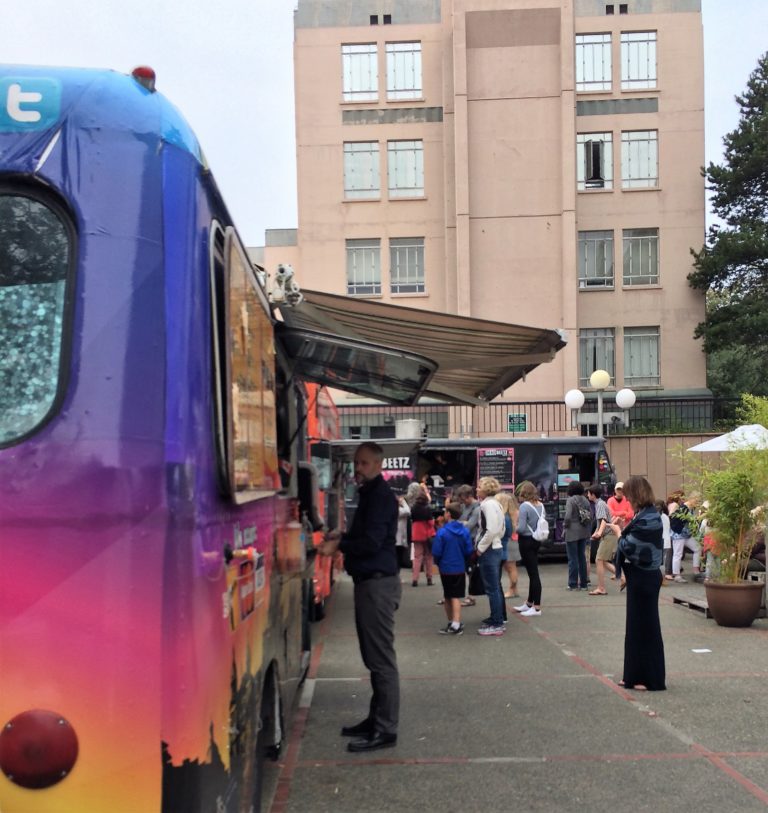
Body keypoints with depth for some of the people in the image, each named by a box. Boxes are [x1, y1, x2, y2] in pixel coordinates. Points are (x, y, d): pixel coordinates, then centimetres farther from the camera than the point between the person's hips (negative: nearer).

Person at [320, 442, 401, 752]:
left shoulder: (380, 495, -13)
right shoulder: (370, 494, 18)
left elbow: (371, 542, -20)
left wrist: (339, 545, -9)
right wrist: (342, 537, 9)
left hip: (378, 583, -10)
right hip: (370, 582, 10)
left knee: (381, 659, -7)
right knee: (374, 657, 15)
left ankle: (385, 730, -3)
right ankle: (376, 719, 24)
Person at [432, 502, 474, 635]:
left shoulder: (442, 532, -15)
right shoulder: (465, 531, -5)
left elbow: (436, 552, -12)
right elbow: (469, 550, -1)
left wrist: (438, 563, 8)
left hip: (446, 569, -2)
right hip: (460, 569, 2)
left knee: (448, 597, 13)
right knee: (456, 597, 3)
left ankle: (453, 623, 23)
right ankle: (456, 623, -7)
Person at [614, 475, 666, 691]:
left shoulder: (648, 519, -20)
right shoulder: (644, 515, 10)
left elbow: (629, 546, -23)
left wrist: (619, 533, -3)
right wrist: (624, 572, 5)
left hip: (644, 578, -10)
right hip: (638, 576, 10)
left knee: (645, 626, 0)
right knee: (636, 626, 15)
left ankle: (651, 679, 9)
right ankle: (636, 675, 24)